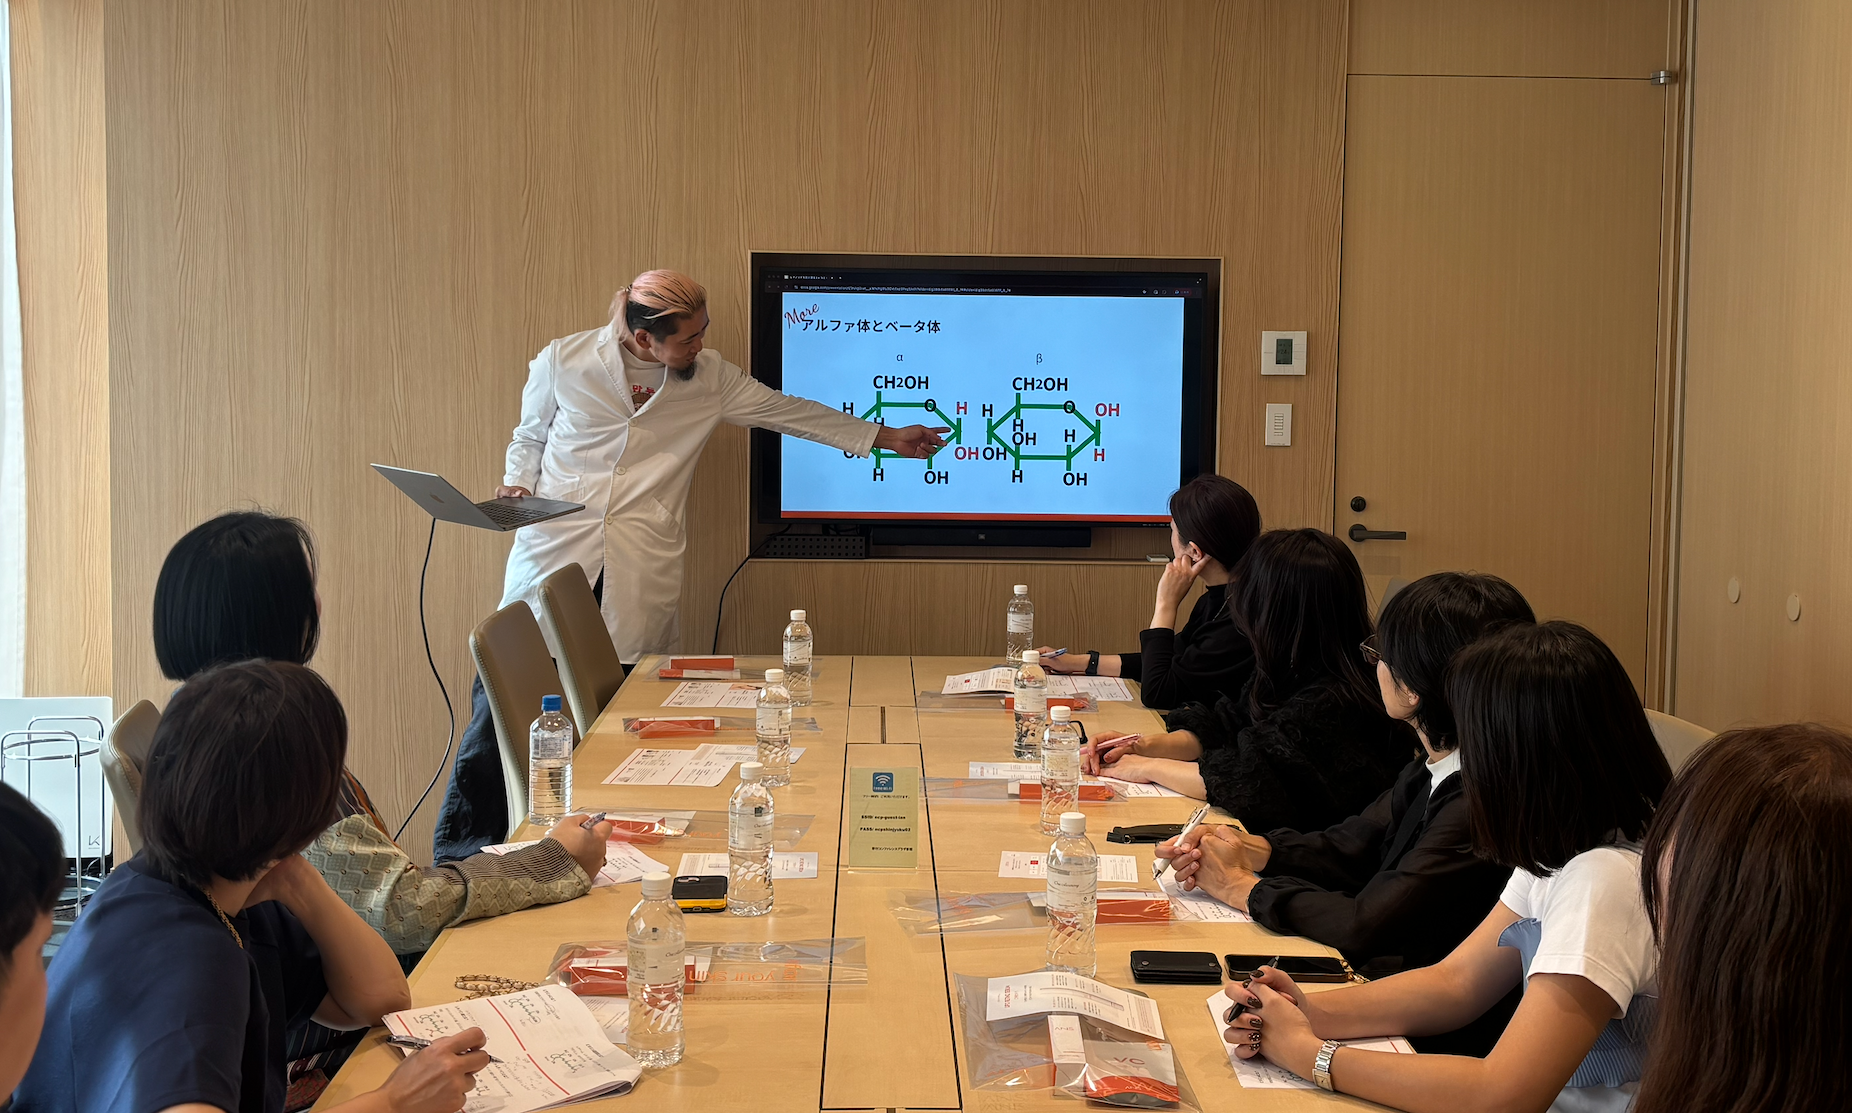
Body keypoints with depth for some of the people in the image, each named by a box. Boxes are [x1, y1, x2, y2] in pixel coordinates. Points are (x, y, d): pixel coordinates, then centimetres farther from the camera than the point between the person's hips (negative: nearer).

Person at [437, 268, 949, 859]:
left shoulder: (710, 378, 7)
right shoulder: (562, 361, 3)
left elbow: (790, 411, 16)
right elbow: (529, 437, 17)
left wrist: (886, 438, 18)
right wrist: (517, 486, -3)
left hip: (641, 574, 1)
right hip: (553, 552, -1)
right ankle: (462, 851, 7)